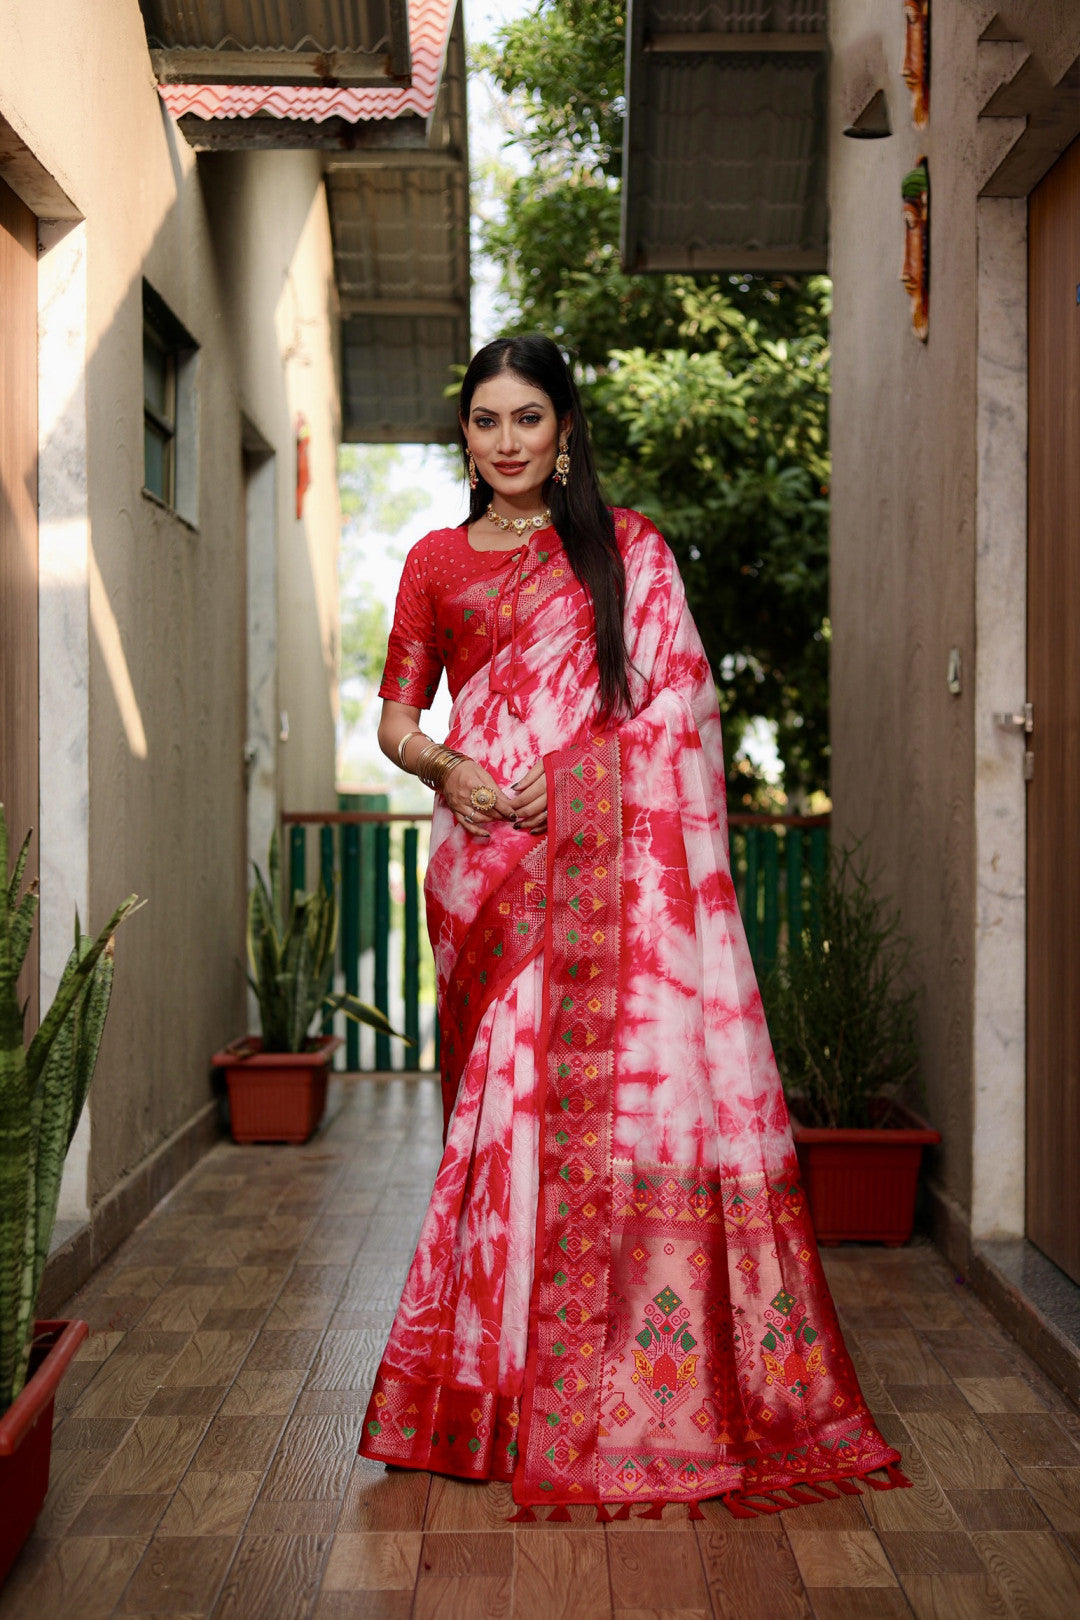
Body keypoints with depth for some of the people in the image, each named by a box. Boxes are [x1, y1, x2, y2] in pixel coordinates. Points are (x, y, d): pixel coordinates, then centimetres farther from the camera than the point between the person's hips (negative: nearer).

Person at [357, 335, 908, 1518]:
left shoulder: (627, 549, 9)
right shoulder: (436, 562, 17)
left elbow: (672, 699, 1)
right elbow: (395, 717, 15)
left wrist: (559, 772, -13)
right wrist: (446, 768, -7)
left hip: (603, 851, -2)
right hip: (484, 859, 3)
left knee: (610, 1083, -9)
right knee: (497, 1092, 2)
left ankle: (636, 1386, 2)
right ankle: (499, 1384, 13)